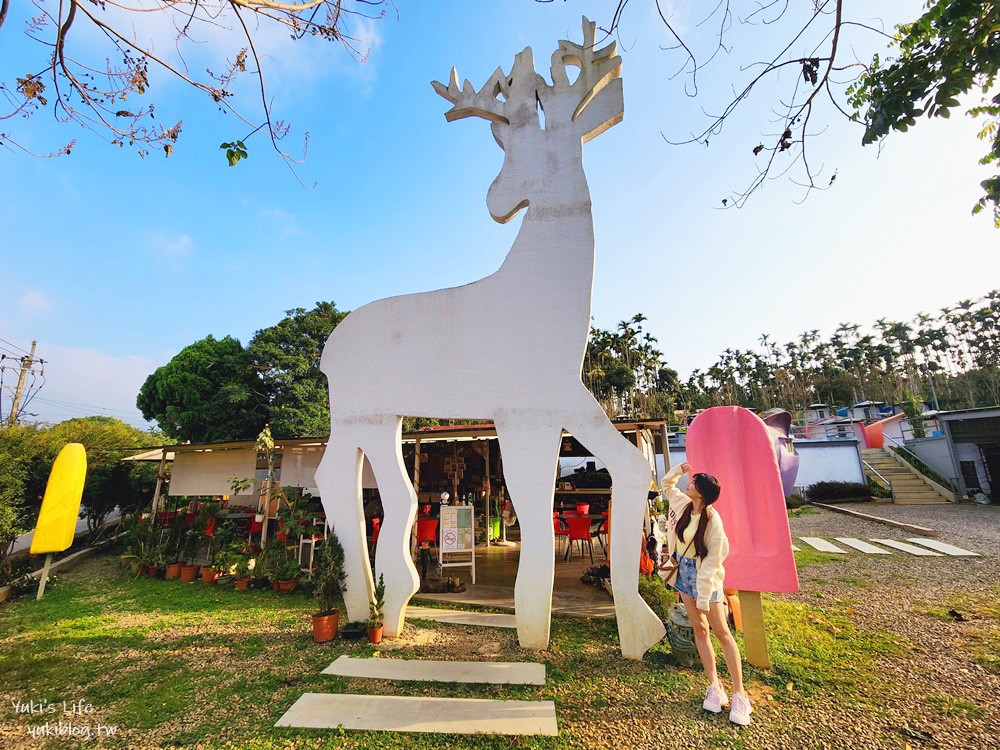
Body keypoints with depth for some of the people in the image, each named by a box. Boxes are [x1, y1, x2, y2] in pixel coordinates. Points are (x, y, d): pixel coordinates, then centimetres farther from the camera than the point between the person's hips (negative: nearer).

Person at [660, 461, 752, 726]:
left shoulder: (712, 520, -23)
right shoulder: (682, 502, -6)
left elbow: (712, 561, -20)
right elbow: (666, 483, 16)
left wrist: (703, 598, -18)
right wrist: (677, 470, -4)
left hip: (704, 575, -6)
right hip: (683, 571, 6)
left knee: (722, 632, 1)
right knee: (699, 629, 11)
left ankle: (739, 695, 13)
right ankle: (714, 687, 21)